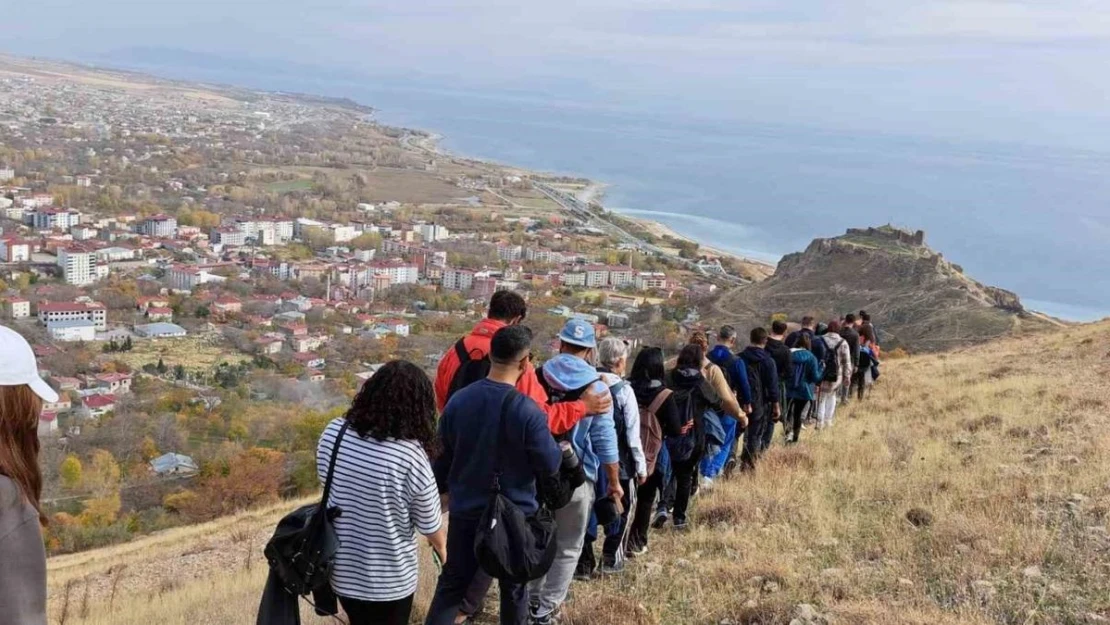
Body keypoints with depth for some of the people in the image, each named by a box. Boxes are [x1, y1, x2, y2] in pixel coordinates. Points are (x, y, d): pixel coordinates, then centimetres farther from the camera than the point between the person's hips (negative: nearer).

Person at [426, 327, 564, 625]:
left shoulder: (459, 400, -8)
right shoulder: (528, 410, -22)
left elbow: (443, 457, 4)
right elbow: (549, 465, -13)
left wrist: (439, 491, 20)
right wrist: (560, 449, 9)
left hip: (465, 511, 3)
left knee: (452, 583, 16)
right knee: (514, 588, 16)